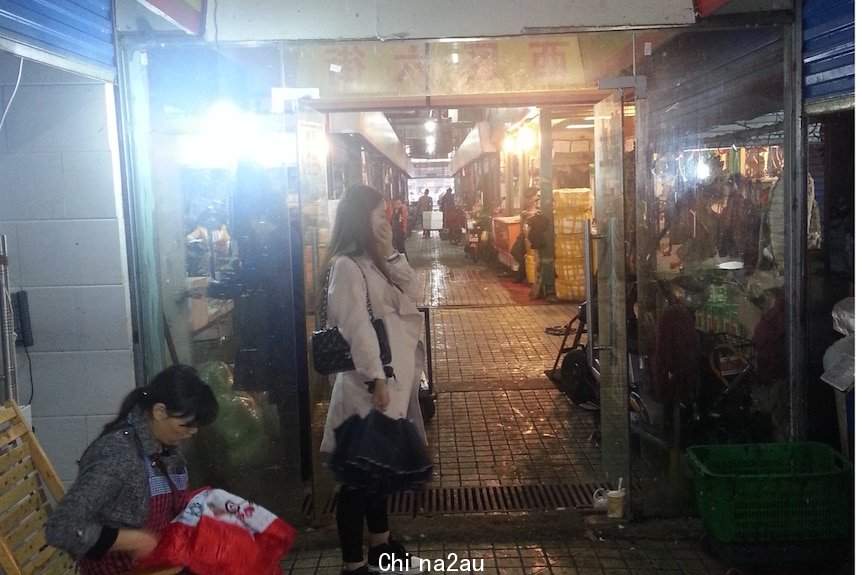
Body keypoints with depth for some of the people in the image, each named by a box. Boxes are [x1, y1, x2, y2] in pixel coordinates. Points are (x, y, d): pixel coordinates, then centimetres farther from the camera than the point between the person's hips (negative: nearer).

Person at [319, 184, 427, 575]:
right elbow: (356, 328, -21)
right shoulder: (347, 266, -16)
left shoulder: (375, 262, 13)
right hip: (368, 385, -10)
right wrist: (375, 379, -22)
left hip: (393, 377, 10)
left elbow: (411, 293, 12)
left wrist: (391, 253, 2)